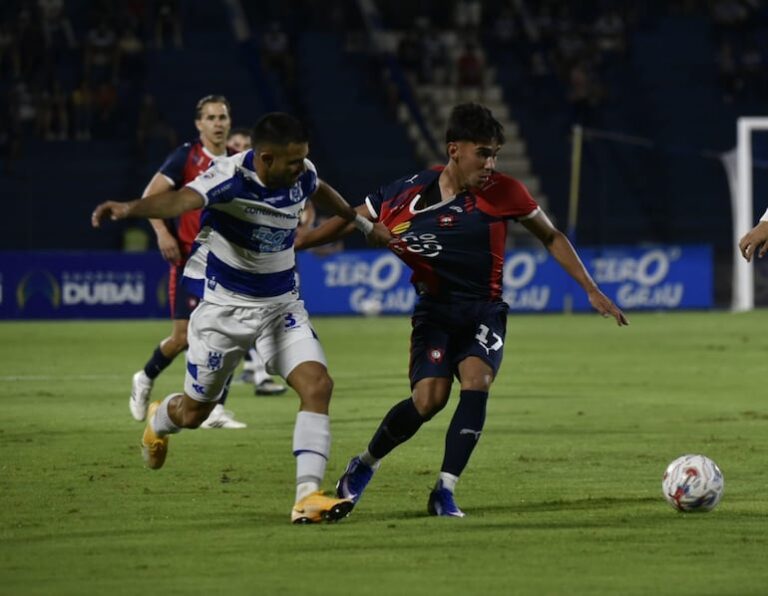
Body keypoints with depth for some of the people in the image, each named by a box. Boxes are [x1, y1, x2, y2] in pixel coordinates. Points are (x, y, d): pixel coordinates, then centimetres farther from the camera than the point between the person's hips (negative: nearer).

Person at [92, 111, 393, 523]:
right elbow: (182, 199, -47)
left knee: (317, 385, -18)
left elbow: (321, 192, 19)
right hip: (225, 304, -4)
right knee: (194, 413, 12)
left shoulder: (301, 174, -8)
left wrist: (364, 224, 34)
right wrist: (129, 208, -67)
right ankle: (157, 422, 51)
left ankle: (307, 497, -18)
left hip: (281, 304, 4)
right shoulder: (231, 176, -27)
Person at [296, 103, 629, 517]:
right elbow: (348, 222, 3)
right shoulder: (408, 195, -10)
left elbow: (551, 237, 6)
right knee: (429, 398, -20)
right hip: (435, 312, -1)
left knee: (475, 383, -26)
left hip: (484, 312, 1)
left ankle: (444, 491, -18)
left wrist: (591, 290, 3)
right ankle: (365, 465, 6)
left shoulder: (504, 193, -9)